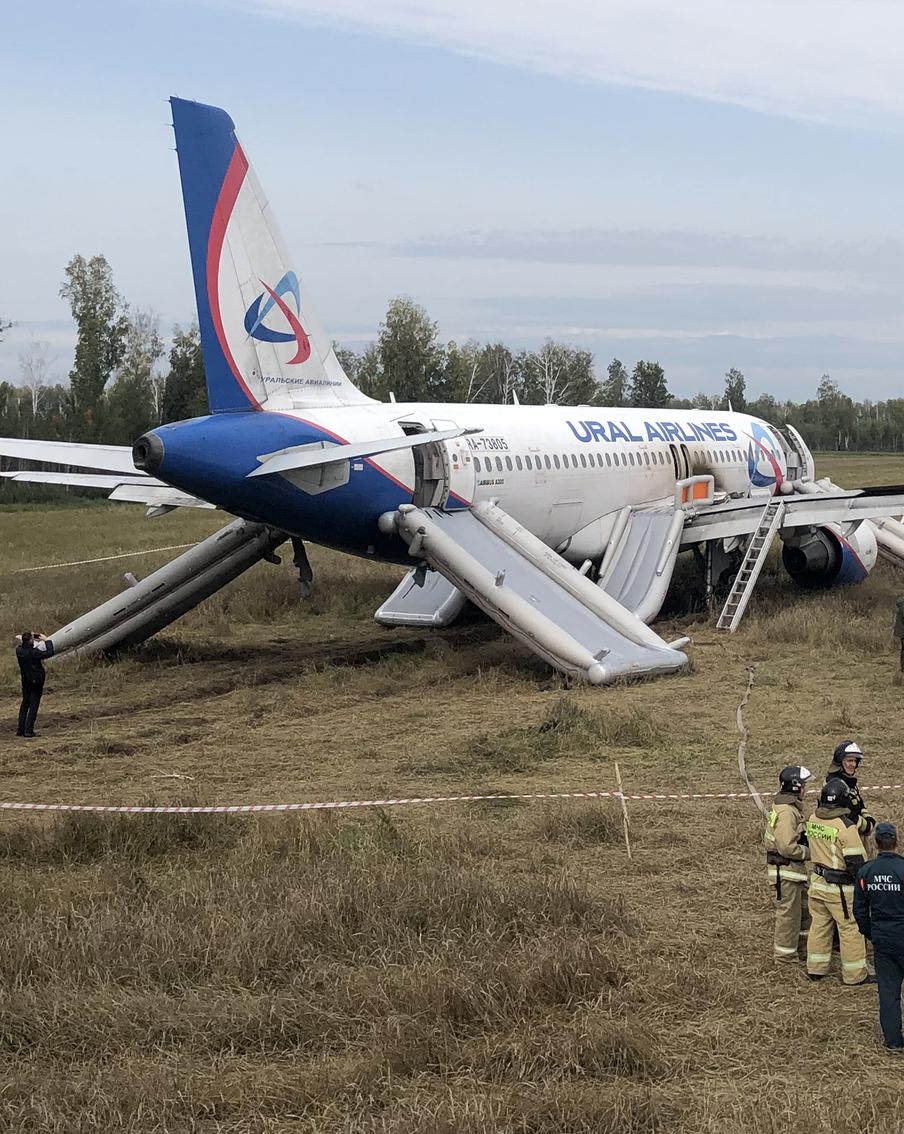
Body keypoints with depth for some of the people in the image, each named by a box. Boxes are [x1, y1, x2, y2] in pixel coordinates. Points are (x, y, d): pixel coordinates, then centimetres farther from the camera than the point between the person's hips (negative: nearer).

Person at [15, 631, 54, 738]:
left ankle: (20, 729, 15)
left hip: (25, 680, 6)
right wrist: (46, 640, -13)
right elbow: (49, 653, -22)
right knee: (33, 705, 1)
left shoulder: (19, 650, -7)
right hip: (36, 681, -6)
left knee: (25, 703, 16)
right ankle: (28, 730, -1)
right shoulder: (34, 652, -25)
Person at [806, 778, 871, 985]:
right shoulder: (846, 827, -23)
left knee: (819, 925, 18)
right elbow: (857, 862, -21)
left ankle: (815, 969, 27)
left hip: (817, 881, 7)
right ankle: (854, 975, 15)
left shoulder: (813, 820, -3)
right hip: (840, 888, -7)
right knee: (850, 929, 6)